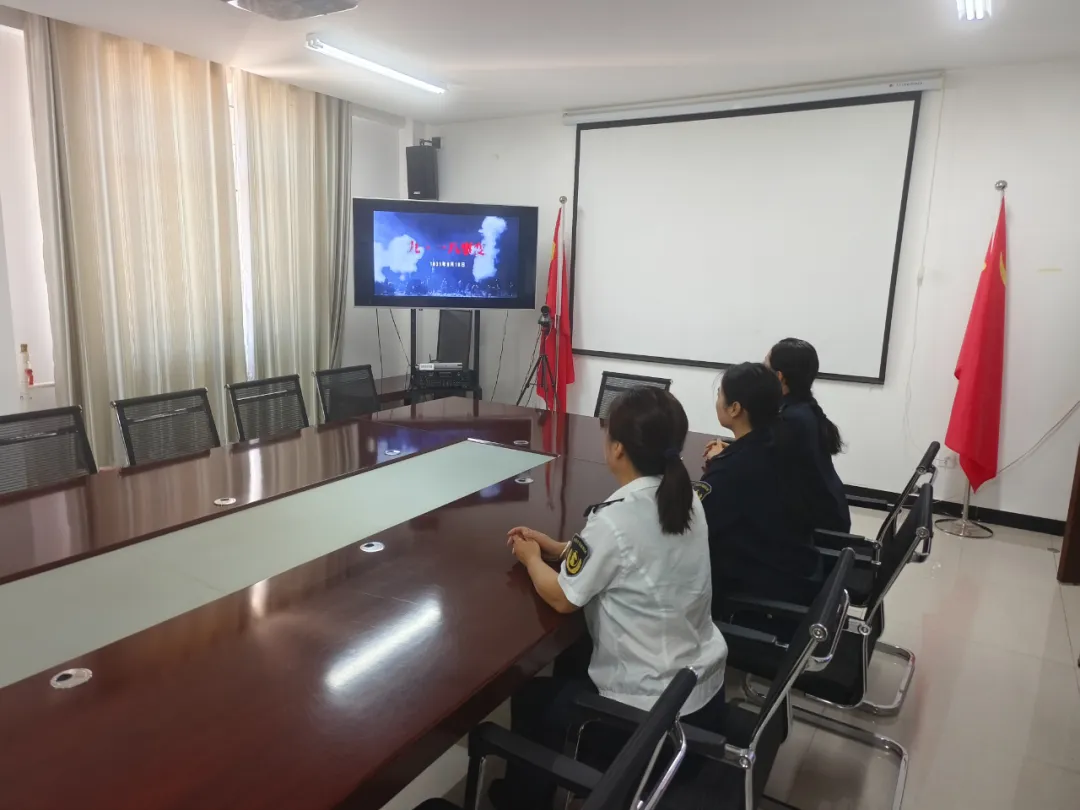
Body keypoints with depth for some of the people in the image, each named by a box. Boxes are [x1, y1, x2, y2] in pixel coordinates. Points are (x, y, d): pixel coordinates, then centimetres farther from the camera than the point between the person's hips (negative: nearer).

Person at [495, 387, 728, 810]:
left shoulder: (615, 517, -28)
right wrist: (555, 547, 9)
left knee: (531, 699, 16)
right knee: (570, 667, 28)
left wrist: (532, 558, 4)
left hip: (651, 709, -7)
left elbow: (562, 598, -15)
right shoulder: (686, 499, -4)